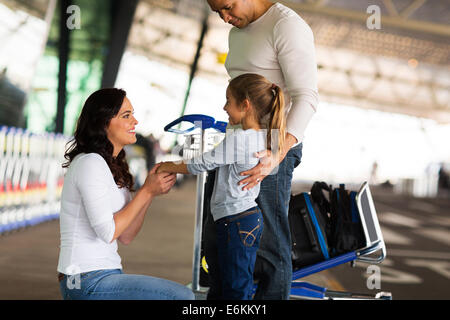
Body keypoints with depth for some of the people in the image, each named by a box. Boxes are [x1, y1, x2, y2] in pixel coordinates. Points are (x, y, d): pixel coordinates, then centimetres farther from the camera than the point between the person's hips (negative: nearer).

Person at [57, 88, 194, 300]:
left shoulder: (113, 166, 16)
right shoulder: (90, 163, -13)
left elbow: (125, 237, 11)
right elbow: (108, 232, -20)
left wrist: (152, 191, 0)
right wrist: (146, 191, -12)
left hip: (106, 274, 10)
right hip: (89, 283, -10)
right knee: (183, 296, -16)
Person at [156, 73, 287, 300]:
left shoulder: (237, 139, -20)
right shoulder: (262, 138, 7)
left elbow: (202, 164, -12)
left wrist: (170, 168, 0)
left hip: (237, 223, -10)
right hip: (250, 216, 10)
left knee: (236, 291, -1)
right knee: (218, 288, 19)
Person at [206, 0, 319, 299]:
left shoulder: (288, 25, -11)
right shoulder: (237, 33, 17)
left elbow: (306, 98, -19)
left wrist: (277, 155, -32)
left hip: (272, 148, -9)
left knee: (269, 245, -7)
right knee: (215, 240, 10)